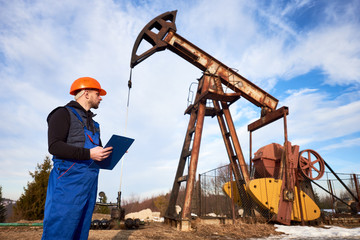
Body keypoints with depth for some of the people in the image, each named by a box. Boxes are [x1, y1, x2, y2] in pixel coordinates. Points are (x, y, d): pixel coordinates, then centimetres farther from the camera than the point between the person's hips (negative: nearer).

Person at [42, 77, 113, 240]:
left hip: (89, 181, 8)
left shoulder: (93, 123, 24)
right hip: (69, 178, -7)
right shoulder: (64, 113, 0)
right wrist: (89, 153, -22)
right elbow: (54, 146, -13)